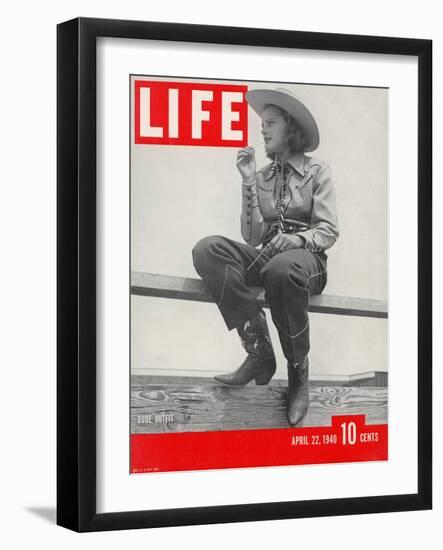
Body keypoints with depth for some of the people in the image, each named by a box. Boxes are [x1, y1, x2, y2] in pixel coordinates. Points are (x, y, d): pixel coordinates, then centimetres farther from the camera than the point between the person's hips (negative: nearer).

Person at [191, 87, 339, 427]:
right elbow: (253, 237, 6)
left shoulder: (317, 170, 6)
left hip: (308, 259, -4)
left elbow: (328, 231, -2)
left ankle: (299, 371, -23)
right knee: (207, 250, -27)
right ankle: (259, 352, -29)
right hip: (267, 256, 4)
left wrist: (293, 240, -22)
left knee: (281, 269, -43)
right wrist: (249, 183, -1)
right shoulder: (261, 176, 15)